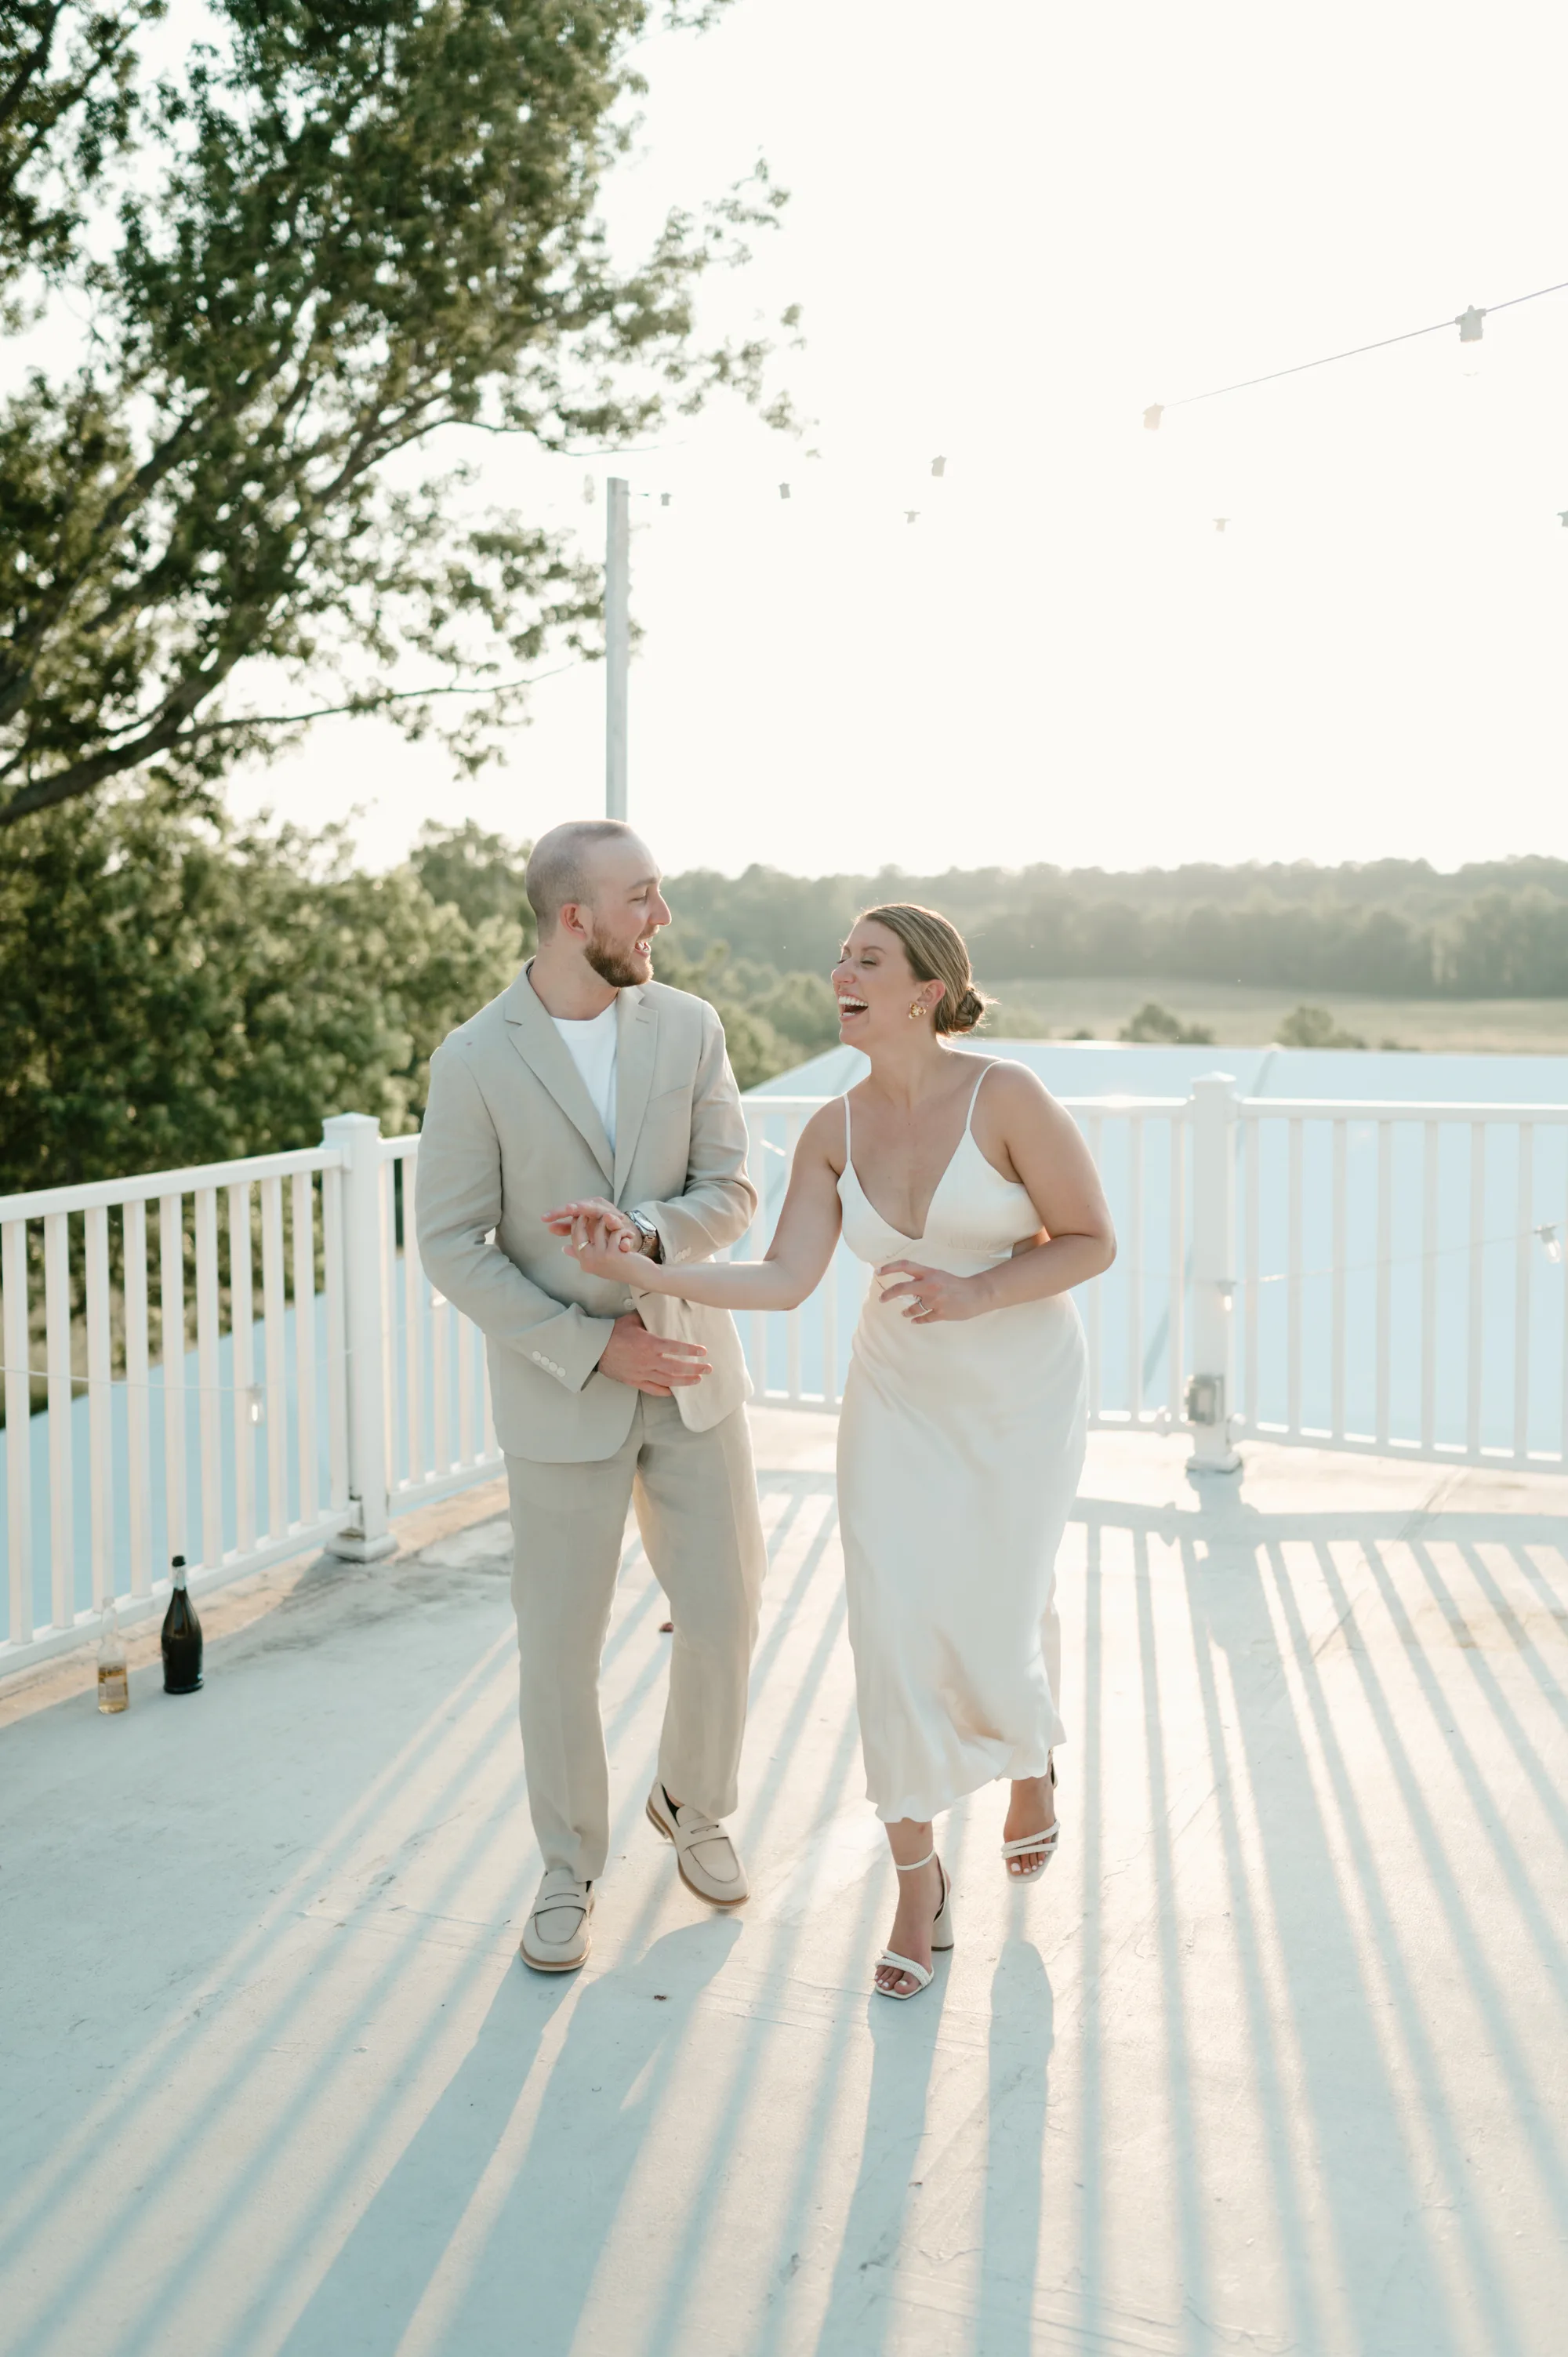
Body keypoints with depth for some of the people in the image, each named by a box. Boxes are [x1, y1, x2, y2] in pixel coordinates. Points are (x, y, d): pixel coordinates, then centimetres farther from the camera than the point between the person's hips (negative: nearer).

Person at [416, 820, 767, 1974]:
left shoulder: (689, 1026, -4)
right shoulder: (476, 1061, -13)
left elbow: (732, 1194, -3)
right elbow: (452, 1247, -12)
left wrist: (648, 1234, -25)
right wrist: (594, 1344, -17)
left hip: (692, 1371, 3)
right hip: (561, 1392, -3)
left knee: (724, 1614, 9)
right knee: (560, 1646, 6)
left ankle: (694, 1805, 37)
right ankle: (570, 1870, 27)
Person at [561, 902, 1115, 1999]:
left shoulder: (1008, 1093, -20)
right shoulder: (835, 1130, -6)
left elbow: (1093, 1241, -14)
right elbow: (782, 1282, -12)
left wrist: (974, 1292, -28)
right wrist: (640, 1268, -23)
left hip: (1025, 1393, -3)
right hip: (902, 1396, 3)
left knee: (999, 1625, 5)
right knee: (894, 1630, -5)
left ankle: (1034, 1753, 43)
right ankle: (919, 1885, 12)